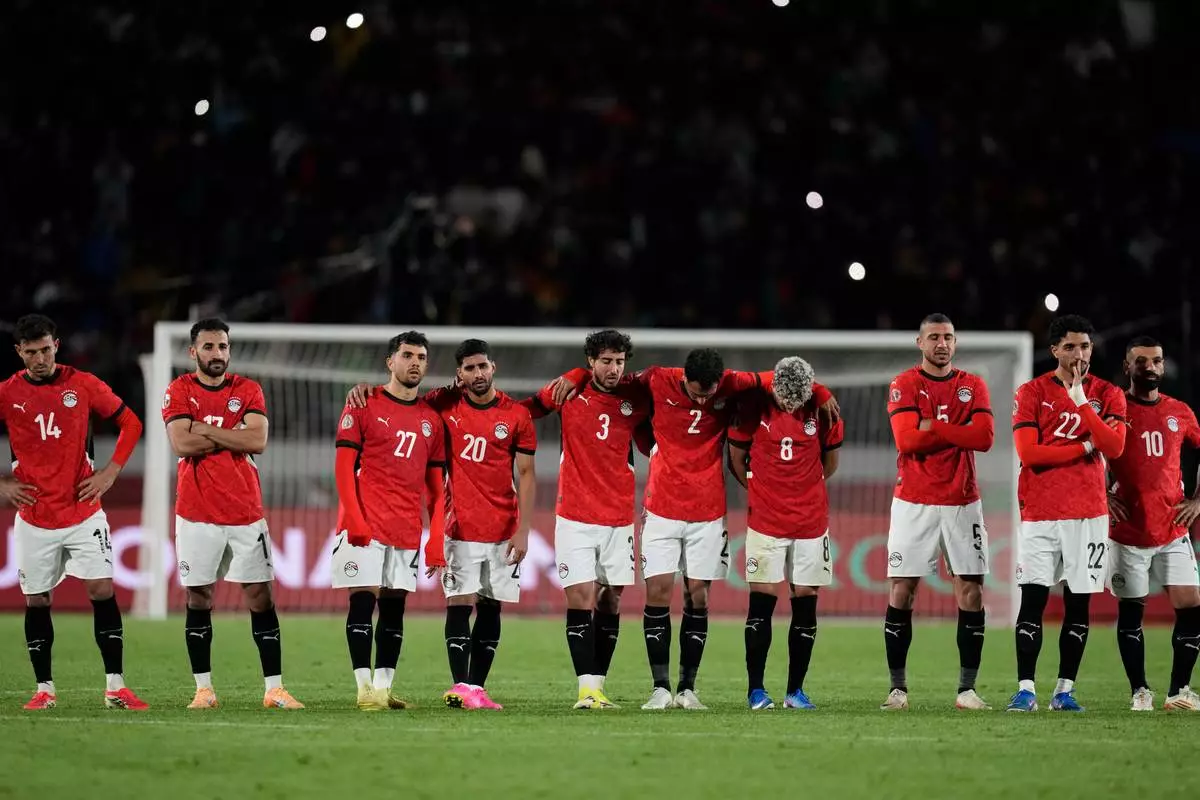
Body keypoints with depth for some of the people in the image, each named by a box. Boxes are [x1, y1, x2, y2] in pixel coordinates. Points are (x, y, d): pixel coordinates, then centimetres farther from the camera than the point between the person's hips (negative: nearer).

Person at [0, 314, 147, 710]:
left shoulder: (83, 385, -2)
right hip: (33, 519, 1)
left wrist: (109, 473, -2)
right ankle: (44, 689, 15)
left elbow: (131, 424, 7)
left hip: (83, 511, -1)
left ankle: (115, 687, -3)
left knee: (102, 591, -7)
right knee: (36, 601, 4)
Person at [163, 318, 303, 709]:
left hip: (245, 512, 1)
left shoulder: (248, 390, 6)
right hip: (196, 512, -1)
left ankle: (274, 688, 0)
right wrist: (233, 435, -10)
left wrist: (205, 430, -10)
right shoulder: (179, 392, 1)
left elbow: (258, 440, -10)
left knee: (260, 596, -1)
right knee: (199, 599, 3)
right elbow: (182, 444, -15)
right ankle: (203, 688, 10)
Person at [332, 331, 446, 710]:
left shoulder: (432, 419, 14)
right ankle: (365, 688, -6)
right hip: (364, 527, -4)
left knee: (394, 607, 4)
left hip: (408, 532, 4)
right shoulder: (364, 407, 1)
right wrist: (355, 519, -14)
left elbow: (436, 488, 15)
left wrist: (436, 540, 7)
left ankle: (384, 687, 8)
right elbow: (344, 467, -3)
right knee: (363, 601, -7)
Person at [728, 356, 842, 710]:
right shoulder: (754, 405, -8)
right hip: (765, 521, -2)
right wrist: (759, 494, 8)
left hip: (811, 520, 2)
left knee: (805, 605, 3)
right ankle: (756, 689, 2)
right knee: (761, 604, -4)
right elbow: (736, 460, 4)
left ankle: (796, 690, 11)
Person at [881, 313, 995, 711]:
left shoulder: (973, 387, 7)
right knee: (901, 591, -4)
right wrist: (958, 431, -11)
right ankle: (897, 687, 3)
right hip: (913, 503, -2)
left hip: (962, 504, 2)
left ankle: (968, 688, 3)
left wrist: (931, 426, -12)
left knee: (970, 592, -2)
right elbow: (907, 439, -16)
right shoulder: (903, 385, 0)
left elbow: (985, 437, -9)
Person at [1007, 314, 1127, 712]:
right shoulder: (1032, 392, 2)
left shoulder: (1107, 394, 7)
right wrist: (1085, 447, -7)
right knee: (1033, 600, -8)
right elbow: (1028, 453, -8)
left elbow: (1114, 447, -9)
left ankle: (1065, 690, 7)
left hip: (1088, 513, 2)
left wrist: (1081, 401, -14)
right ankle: (1025, 689, -8)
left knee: (1078, 603, 2)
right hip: (1040, 513, -2)